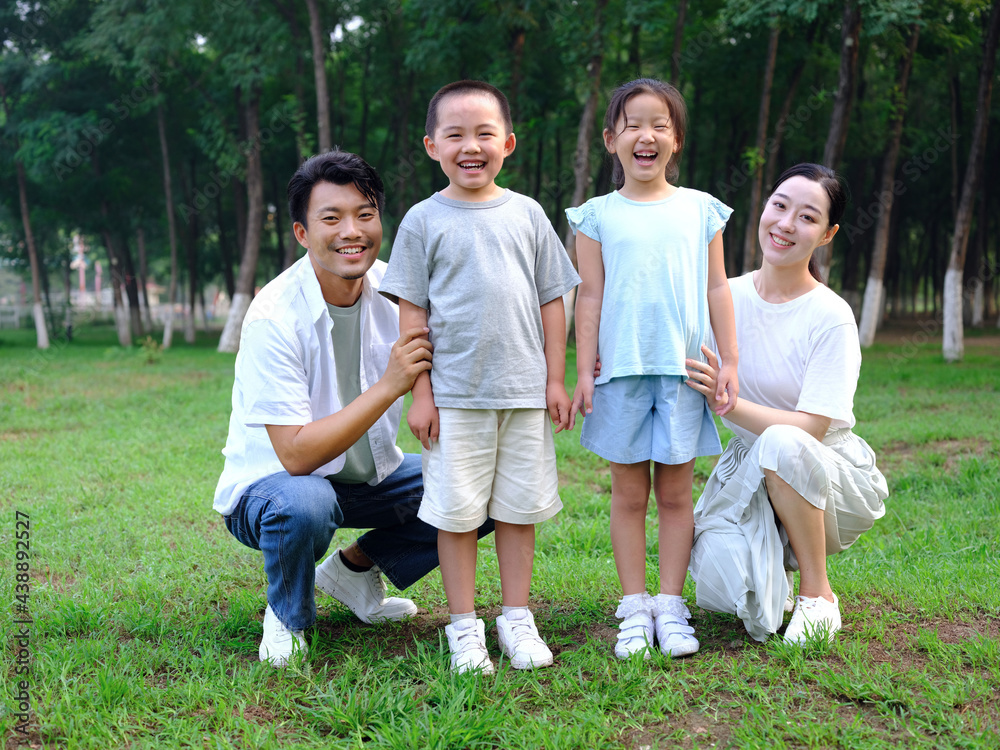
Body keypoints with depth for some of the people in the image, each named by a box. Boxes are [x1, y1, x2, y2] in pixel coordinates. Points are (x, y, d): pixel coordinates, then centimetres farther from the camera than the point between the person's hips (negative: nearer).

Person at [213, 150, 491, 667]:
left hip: (369, 475, 6)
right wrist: (389, 386, -34)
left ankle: (355, 567, 9)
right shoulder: (274, 317, -26)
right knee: (304, 505, -39)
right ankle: (288, 617, -5)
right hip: (272, 480, -5)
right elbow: (296, 454, -30)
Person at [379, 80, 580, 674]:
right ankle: (465, 626, 16)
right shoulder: (424, 220, 1)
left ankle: (517, 619, 20)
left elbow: (551, 302, 10)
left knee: (519, 508, 8)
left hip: (524, 391, 2)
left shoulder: (527, 214, 7)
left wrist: (555, 379, 6)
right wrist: (420, 392, -4)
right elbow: (412, 312, 1)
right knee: (457, 512, 3)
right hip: (453, 395, -2)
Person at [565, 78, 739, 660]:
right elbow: (590, 295, 4)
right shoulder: (598, 215, 5)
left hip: (685, 371, 1)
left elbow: (717, 289, 10)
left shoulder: (701, 210, 9)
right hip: (621, 371, 0)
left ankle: (671, 605, 13)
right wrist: (584, 371, -1)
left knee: (676, 490, 4)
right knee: (628, 492, 4)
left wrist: (730, 362, 5)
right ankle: (634, 609, 12)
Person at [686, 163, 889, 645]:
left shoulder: (831, 317, -14)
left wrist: (728, 403, -31)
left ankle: (817, 592, -16)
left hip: (829, 477, -2)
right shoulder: (729, 296, -1)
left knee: (781, 444, -38)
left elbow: (811, 428, -20)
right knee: (721, 586, -26)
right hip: (746, 471, 3)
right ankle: (776, 558, 13)